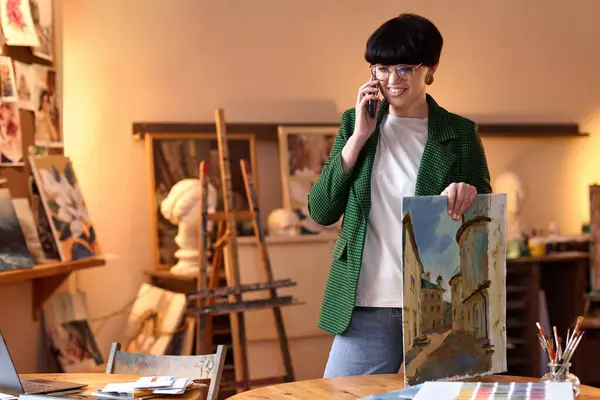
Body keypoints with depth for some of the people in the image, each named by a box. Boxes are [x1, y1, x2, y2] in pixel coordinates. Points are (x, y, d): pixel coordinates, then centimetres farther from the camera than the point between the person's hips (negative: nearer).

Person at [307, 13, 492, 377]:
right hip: (367, 308, 1)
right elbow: (321, 212, 1)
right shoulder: (356, 124, 7)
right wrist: (359, 137, -6)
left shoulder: (459, 133, 2)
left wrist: (468, 194, -19)